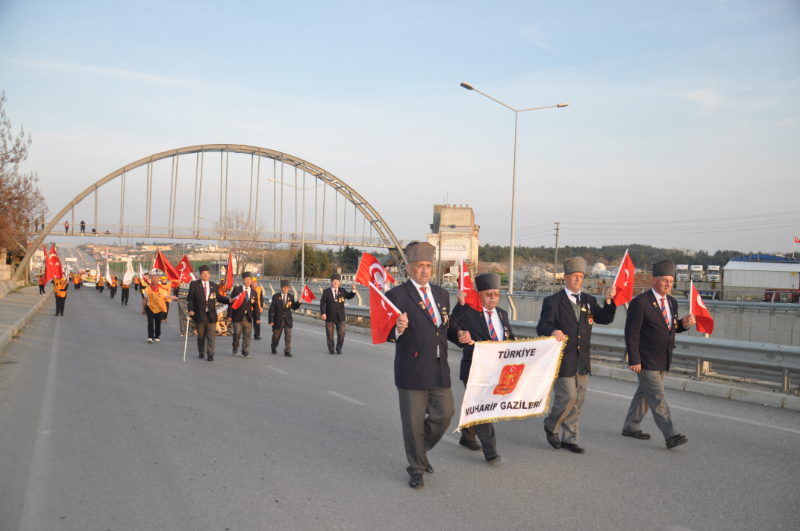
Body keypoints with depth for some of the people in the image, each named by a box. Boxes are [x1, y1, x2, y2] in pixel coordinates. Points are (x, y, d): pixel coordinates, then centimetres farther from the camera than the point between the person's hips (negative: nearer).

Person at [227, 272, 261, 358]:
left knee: (247, 335, 1)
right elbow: (231, 302, -3)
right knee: (237, 333, -2)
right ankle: (235, 348, 23)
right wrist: (229, 315, -7)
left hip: (248, 317, 3)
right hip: (238, 316, -3)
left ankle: (245, 352, 7)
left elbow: (256, 306, 9)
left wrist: (257, 317, 2)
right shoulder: (237, 290, -1)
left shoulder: (253, 292, 9)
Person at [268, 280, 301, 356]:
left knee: (288, 336, -7)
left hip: (288, 320, 1)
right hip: (278, 320, -1)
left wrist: (298, 302, -16)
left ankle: (287, 351, -2)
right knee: (276, 336, 14)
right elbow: (271, 309, -5)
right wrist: (271, 320, -9)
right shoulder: (276, 296, -5)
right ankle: (274, 348, 37)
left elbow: (294, 307, 4)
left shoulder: (291, 296, 2)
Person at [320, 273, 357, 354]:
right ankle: (331, 349, 20)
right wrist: (323, 313, -15)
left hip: (340, 317, 2)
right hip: (330, 317, -2)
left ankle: (339, 349, 14)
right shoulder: (326, 292, -1)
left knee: (341, 333, -1)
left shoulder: (342, 291, 8)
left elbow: (349, 296, 3)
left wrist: (353, 290, -15)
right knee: (330, 334, 6)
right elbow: (322, 303, -4)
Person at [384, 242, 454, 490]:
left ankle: (421, 450, 37)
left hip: (439, 369, 6)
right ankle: (417, 469, 23)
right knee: (413, 422, 4)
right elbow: (388, 334, -13)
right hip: (412, 371, -5)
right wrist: (398, 329, -33)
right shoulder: (397, 295, -9)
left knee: (444, 415, 10)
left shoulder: (441, 294, 11)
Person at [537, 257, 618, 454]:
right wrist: (552, 331, -35)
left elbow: (605, 319, 1)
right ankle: (551, 427, 17)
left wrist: (609, 301, -16)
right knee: (567, 397, -9)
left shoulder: (589, 301, 10)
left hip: (583, 361, 6)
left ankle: (569, 438, 22)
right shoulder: (552, 301, -5)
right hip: (563, 360, -6)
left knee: (578, 400, 10)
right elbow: (541, 327, -13)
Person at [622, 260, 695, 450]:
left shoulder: (672, 302, 9)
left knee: (645, 394, 16)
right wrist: (634, 360, -18)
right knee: (657, 398, -8)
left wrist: (684, 324, -6)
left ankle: (630, 427, 29)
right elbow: (631, 333, -15)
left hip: (663, 361, 8)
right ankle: (671, 436, -8)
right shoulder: (640, 302, -15)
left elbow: (672, 327, 17)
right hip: (646, 361, -8)